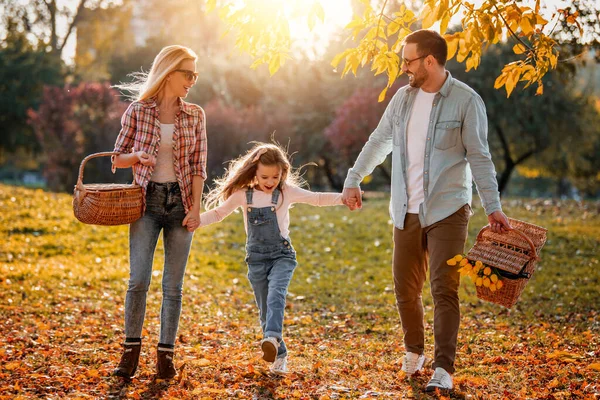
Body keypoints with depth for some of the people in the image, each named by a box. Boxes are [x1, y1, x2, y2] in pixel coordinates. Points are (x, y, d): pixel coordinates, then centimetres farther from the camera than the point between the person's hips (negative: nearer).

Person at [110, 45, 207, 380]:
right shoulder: (137, 111, 2)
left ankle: (166, 353, 9)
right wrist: (138, 156, -14)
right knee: (139, 279, -8)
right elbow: (118, 158, 8)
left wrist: (195, 208, -6)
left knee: (173, 284, 2)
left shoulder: (195, 115, 5)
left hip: (180, 202, 1)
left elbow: (199, 166, 3)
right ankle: (131, 350, 5)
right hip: (147, 201, -1)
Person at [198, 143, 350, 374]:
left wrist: (343, 197, -8)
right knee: (265, 309, 3)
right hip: (256, 257, 2)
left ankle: (272, 337, -45)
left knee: (276, 295, -28)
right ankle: (279, 355, 13)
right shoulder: (243, 195, 3)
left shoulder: (287, 192, 1)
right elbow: (217, 213, 9)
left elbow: (317, 199, 4)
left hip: (282, 255, -2)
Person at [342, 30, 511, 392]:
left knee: (444, 290, -9)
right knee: (406, 290, 10)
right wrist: (353, 179, 18)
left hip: (447, 212, -5)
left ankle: (444, 370, -6)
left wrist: (493, 207, -13)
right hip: (406, 212, 5)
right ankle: (414, 351, 32)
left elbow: (479, 157, -9)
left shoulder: (466, 101, -8)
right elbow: (380, 140, 18)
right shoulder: (404, 97, 7)